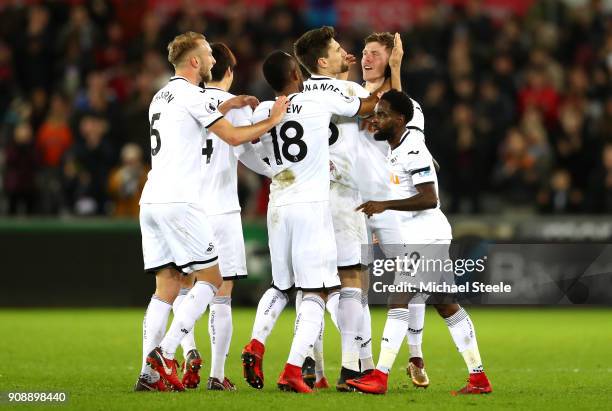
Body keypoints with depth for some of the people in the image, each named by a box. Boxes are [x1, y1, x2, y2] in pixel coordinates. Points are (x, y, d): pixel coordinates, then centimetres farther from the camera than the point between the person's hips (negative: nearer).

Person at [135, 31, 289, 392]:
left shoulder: (163, 96, 20)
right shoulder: (190, 94, -7)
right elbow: (232, 137, -6)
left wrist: (226, 107, 33)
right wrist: (272, 120, 6)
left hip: (152, 201, 9)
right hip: (178, 201, -9)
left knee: (167, 286, 7)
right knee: (212, 279, -1)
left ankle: (150, 375, -2)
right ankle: (165, 353, -11)